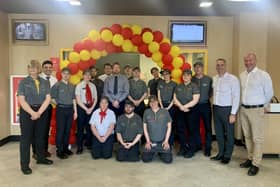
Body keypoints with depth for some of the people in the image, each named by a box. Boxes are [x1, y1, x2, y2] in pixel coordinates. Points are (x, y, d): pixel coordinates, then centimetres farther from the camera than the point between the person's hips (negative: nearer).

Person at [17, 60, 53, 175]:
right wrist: (33, 113, -17)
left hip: (42, 112, 3)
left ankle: (41, 158, 28)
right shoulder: (23, 82, 0)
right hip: (27, 112, -2)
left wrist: (39, 112, -12)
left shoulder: (45, 82, 6)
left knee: (40, 136, 12)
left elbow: (48, 98, -2)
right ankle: (24, 165, 10)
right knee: (26, 138, 2)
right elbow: (21, 100, -9)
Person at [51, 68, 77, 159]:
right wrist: (59, 104, 3)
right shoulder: (57, 85, -5)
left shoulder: (72, 86, 9)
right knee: (60, 130, 0)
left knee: (68, 130, 10)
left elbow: (74, 99, 11)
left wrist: (75, 111, 8)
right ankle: (59, 151, 9)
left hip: (70, 109, 5)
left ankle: (65, 148, 23)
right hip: (61, 109, -4)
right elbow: (53, 98, -5)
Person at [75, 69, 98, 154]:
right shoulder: (79, 86, -3)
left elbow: (95, 98, 7)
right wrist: (86, 109, -13)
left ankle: (88, 144, 25)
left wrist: (91, 108, -7)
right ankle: (79, 147, 8)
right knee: (80, 127, 1)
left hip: (91, 107, 3)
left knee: (89, 127, 10)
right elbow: (78, 100, -8)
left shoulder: (92, 86, 8)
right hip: (82, 107, -3)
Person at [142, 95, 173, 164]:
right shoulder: (146, 112, 0)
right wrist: (148, 141, -1)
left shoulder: (165, 112, -2)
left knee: (168, 160, -12)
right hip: (151, 141, 1)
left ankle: (160, 152, 21)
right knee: (145, 159, -11)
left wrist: (166, 141, -4)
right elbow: (144, 127, 5)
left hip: (162, 141, -1)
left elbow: (169, 126, 2)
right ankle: (153, 152, 22)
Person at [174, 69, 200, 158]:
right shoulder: (178, 86, 11)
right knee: (180, 129, 9)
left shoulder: (194, 86, -4)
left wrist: (184, 106, -11)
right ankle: (183, 148, 23)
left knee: (191, 130, 1)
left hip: (191, 111, -5)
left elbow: (195, 100, -12)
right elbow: (175, 98, 6)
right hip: (180, 111, 5)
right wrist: (181, 106, -9)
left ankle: (191, 150, 12)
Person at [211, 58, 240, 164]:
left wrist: (233, 113, -15)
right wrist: (213, 107, 4)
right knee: (218, 133, 15)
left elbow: (236, 97, -12)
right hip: (216, 108, 5)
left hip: (227, 109, -5)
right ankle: (221, 153, 31)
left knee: (229, 134, 9)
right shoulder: (214, 79, 6)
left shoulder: (233, 79, -11)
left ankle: (227, 156, 25)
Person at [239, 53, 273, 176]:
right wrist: (244, 103, 14)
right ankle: (250, 158, 30)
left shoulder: (263, 75, -10)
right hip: (243, 109, 6)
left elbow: (269, 93, -2)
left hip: (256, 110, -6)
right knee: (247, 136, 16)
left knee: (257, 138, 1)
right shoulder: (242, 75, 6)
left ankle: (256, 164, 11)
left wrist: (261, 105, 8)